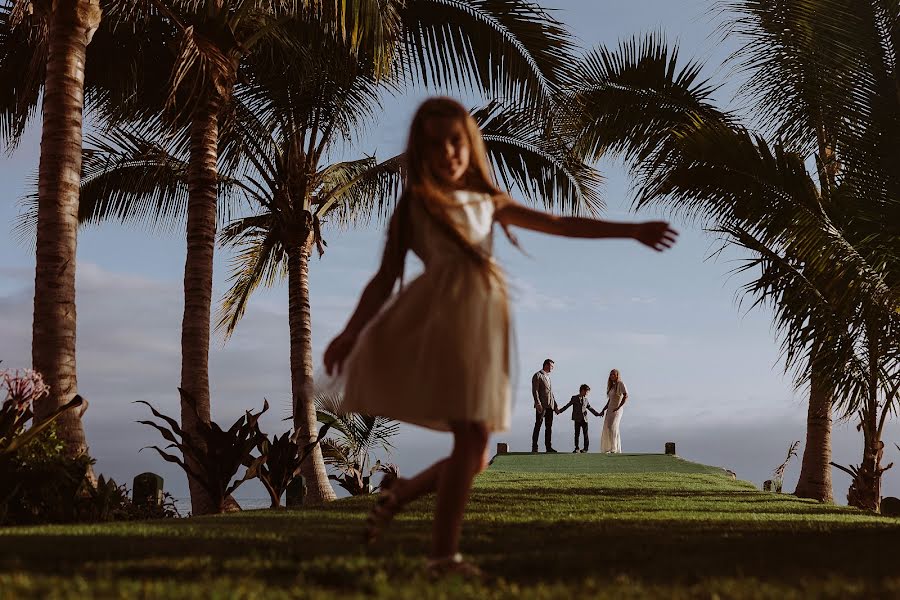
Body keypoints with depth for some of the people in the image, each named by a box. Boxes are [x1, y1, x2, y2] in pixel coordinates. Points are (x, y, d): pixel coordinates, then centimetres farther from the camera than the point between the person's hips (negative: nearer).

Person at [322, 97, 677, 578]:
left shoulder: (488, 202, 20)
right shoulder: (414, 204, 8)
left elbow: (560, 225, 17)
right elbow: (385, 277, 5)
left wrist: (631, 230, 11)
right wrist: (351, 332, -6)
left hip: (483, 323, 6)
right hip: (443, 318, -5)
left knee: (475, 449, 4)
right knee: (472, 437, -14)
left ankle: (398, 493, 23)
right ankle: (443, 554, -6)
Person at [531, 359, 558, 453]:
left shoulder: (548, 376, 22)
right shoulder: (537, 376, -2)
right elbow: (535, 391, -11)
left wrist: (555, 405, 19)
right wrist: (538, 403, -21)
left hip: (549, 406, 8)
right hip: (541, 406, -8)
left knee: (549, 427, 4)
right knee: (538, 426, -5)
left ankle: (548, 447, 6)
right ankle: (534, 447, -4)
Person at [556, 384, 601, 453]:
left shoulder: (585, 399, 12)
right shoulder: (574, 398, 2)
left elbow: (590, 408, 20)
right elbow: (567, 406, 2)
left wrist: (597, 414, 18)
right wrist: (559, 411, -5)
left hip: (584, 419, 3)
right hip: (577, 419, -3)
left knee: (585, 434, 2)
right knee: (577, 434, -1)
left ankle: (586, 448, 11)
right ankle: (576, 448, 6)